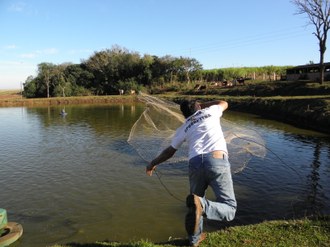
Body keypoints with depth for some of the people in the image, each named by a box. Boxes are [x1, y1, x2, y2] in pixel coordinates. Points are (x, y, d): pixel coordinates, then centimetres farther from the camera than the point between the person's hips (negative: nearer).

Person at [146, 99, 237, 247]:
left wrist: (153, 163, 44)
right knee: (229, 208, 3)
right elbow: (224, 103, 43)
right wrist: (202, 104, 49)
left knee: (196, 200, 27)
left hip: (195, 164, 3)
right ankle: (201, 204, -25)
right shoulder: (211, 111, 19)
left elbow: (170, 151, 29)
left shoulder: (184, 128, 22)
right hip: (218, 161, -2)